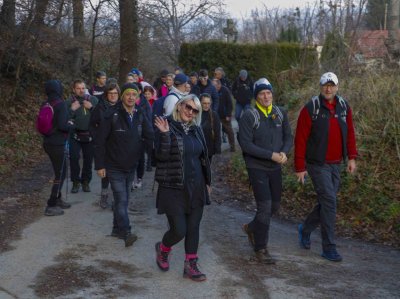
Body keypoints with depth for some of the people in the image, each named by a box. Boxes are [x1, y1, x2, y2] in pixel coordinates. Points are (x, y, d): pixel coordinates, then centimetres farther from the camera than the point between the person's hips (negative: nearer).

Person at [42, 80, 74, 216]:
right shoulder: (60, 104, -17)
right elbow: (62, 125, -23)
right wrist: (71, 125, -2)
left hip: (48, 142, 8)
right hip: (58, 144, -8)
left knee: (60, 172, 21)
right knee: (60, 174, 1)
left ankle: (57, 199, 31)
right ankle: (51, 206, 2)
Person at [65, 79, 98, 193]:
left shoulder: (93, 100, 2)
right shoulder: (69, 102, -3)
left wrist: (92, 107, -17)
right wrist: (72, 109, -22)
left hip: (90, 135, 2)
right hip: (75, 135, -1)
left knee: (88, 159, 8)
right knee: (74, 158, -6)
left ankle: (85, 181, 23)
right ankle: (76, 182, 10)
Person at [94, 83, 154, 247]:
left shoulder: (140, 116, 2)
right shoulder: (111, 115, -14)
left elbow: (150, 136, 1)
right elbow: (100, 141, -13)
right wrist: (100, 165, -13)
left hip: (131, 167, 6)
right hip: (114, 167, -5)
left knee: (123, 199, 14)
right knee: (121, 200, -12)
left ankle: (117, 228, 26)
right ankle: (125, 232, -9)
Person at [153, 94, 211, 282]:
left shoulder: (197, 129, 8)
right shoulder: (167, 126, -8)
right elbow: (161, 156, -18)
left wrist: (207, 181, 16)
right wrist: (165, 134, -30)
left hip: (196, 187, 5)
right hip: (174, 188, -5)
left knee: (193, 228, 8)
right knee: (178, 230, -5)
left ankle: (190, 265, 20)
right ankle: (162, 249, 27)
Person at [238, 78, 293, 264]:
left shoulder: (280, 113, 3)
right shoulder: (249, 116, -13)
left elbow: (288, 137, 6)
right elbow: (245, 144, -17)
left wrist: (284, 152, -16)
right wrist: (271, 155, -20)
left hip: (275, 168, 6)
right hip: (256, 167, -5)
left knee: (274, 205, 14)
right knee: (264, 206, -9)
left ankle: (252, 228, 41)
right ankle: (261, 250, 4)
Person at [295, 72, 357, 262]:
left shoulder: (344, 107, 5)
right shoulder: (311, 109, -11)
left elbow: (350, 133, 14)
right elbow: (300, 140, -10)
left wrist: (351, 157, 6)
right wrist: (300, 167, -10)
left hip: (336, 164, 6)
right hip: (317, 164, -6)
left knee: (326, 203, 12)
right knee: (329, 201, -10)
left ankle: (305, 229, 37)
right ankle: (329, 247, 0)